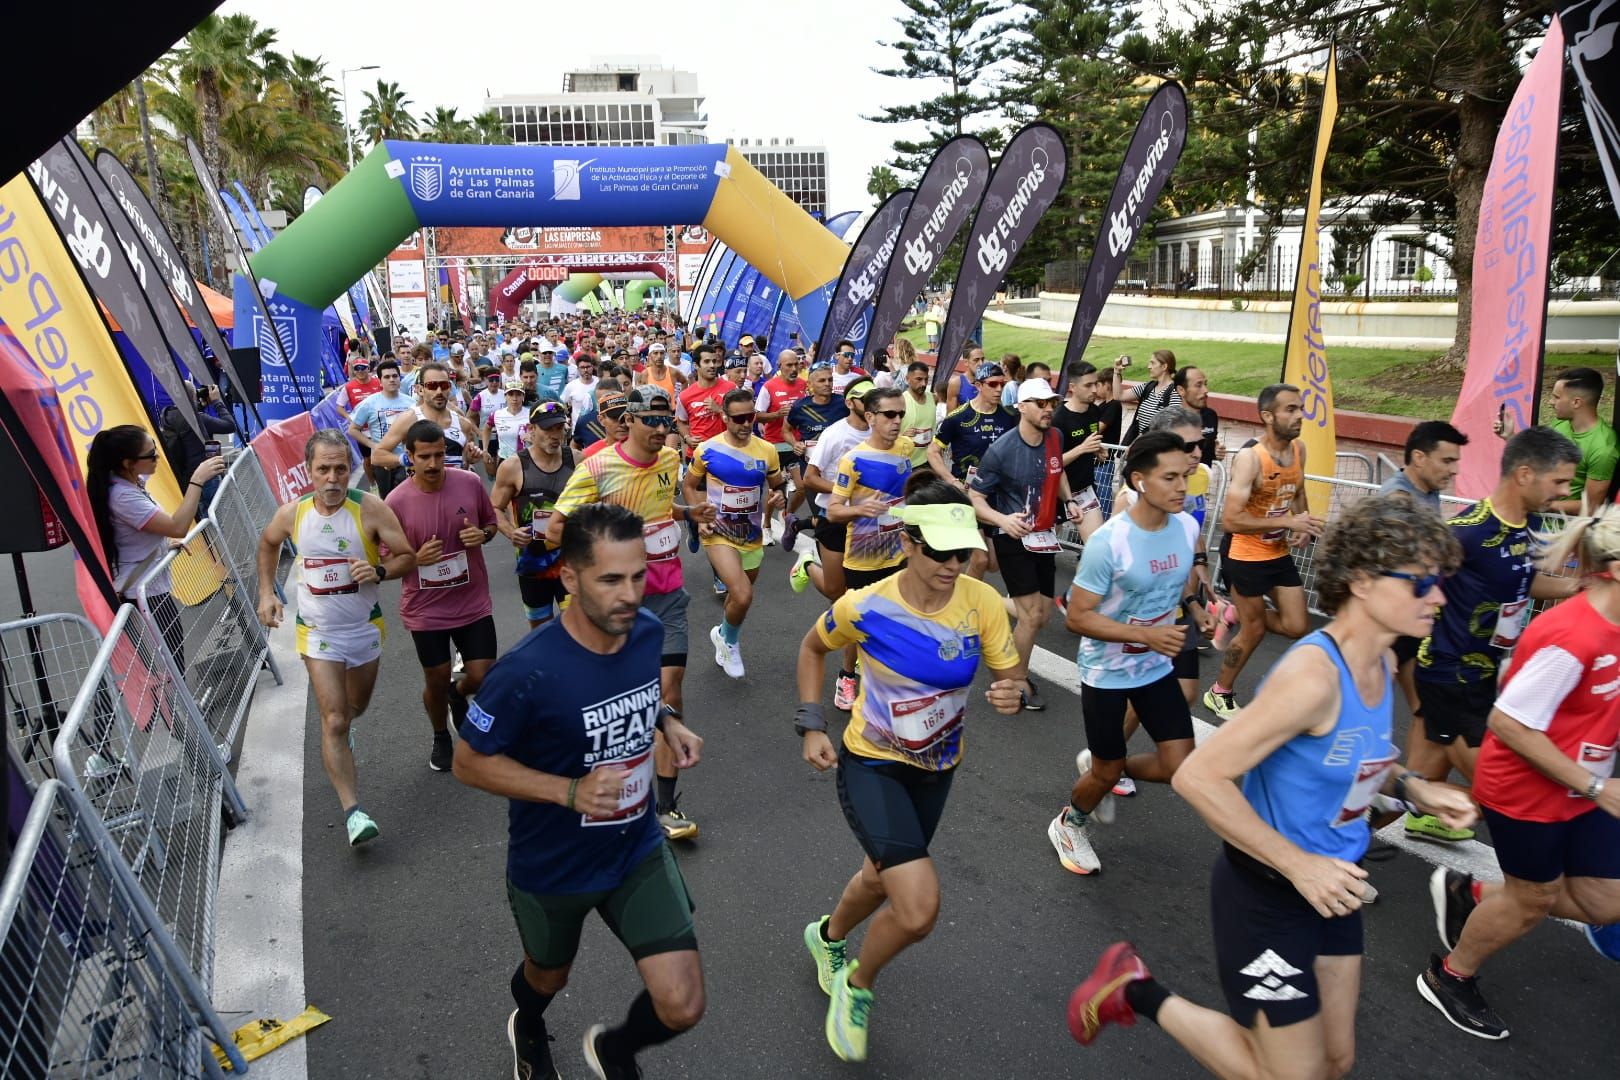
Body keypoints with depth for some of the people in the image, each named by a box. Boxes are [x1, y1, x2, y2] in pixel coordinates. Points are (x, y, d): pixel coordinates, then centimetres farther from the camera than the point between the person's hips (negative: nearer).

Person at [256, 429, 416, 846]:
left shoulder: (370, 508, -18)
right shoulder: (291, 513, -11)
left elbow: (408, 557, -13)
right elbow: (268, 543, 12)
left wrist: (380, 570, -33)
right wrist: (266, 592, 4)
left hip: (365, 628, 1)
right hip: (318, 633, -1)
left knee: (354, 708, 23)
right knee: (334, 721, -10)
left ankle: (340, 728, 59)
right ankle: (352, 811, -7)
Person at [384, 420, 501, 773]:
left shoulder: (470, 483, -10)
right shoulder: (396, 501, -14)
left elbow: (491, 522, 8)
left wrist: (483, 534, -15)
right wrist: (416, 558, -24)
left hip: (473, 603, 1)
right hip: (426, 609, -1)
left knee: (483, 678, 2)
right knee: (437, 682, 13)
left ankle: (458, 693, 40)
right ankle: (441, 737, 43)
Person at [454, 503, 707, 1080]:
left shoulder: (648, 630, -14)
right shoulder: (527, 671, -31)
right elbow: (469, 763, -18)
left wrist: (667, 722, -10)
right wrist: (571, 791, -30)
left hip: (638, 849, 3)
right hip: (552, 867, -3)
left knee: (682, 1007, -4)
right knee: (549, 975, 27)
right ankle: (528, 1031, 66)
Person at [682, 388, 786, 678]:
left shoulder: (767, 450, -4)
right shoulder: (707, 450, -11)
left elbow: (777, 486, 9)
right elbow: (688, 485, 2)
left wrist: (777, 496, -15)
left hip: (753, 536, 4)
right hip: (719, 534, -4)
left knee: (739, 596, 20)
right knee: (743, 597, -21)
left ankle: (725, 638, 50)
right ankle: (728, 639, 11)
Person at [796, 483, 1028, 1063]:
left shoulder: (982, 601, -18)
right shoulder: (864, 607, -23)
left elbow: (1011, 676, -9)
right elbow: (812, 647, -3)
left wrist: (1012, 695, -32)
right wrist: (811, 725, -9)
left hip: (936, 769, 4)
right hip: (871, 765, -4)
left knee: (881, 877, 26)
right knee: (919, 908, -19)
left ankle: (828, 937, 61)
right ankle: (857, 985, 14)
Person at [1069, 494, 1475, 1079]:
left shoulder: (1380, 664, -2)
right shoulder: (1313, 675, -29)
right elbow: (1198, 777, -31)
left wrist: (1411, 788, 0)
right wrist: (1298, 866, -26)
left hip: (1330, 886, 9)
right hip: (1268, 892, -8)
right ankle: (1137, 991, 19)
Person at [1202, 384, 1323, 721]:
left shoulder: (1299, 448, -1)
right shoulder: (1249, 459, -24)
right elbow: (1230, 520, -30)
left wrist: (1303, 526, -1)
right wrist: (1288, 521, -30)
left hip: (1281, 555, 7)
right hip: (1248, 558, -7)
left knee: (1297, 628, 7)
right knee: (1253, 632, 6)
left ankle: (1241, 614, 34)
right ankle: (1220, 693, 28)